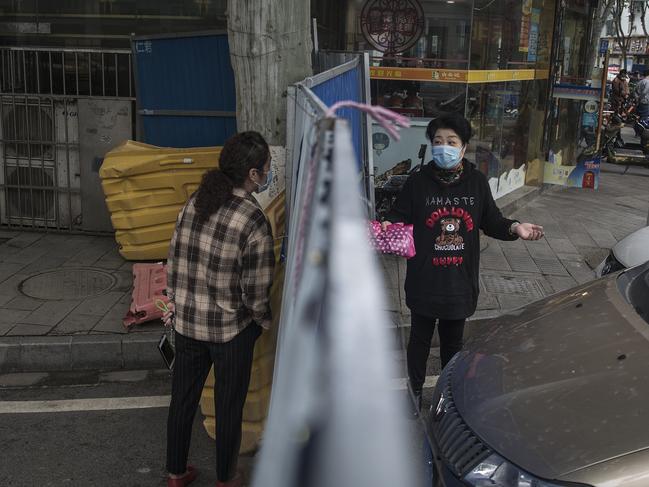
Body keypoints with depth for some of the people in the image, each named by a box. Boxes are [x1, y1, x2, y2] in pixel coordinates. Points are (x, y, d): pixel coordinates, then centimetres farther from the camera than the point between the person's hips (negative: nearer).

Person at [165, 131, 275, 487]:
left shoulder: (193, 204, -5)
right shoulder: (254, 223, -22)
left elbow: (173, 264, 3)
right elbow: (256, 293, -17)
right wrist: (264, 321, 3)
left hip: (187, 323, 5)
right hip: (231, 329, -5)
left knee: (183, 398, 19)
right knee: (229, 406, 15)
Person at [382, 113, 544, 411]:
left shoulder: (477, 182, -3)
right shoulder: (417, 182, -10)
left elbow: (491, 222, 5)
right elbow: (399, 218, -9)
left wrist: (514, 228, -12)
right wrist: (387, 228, -31)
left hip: (461, 282, 2)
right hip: (424, 282, -2)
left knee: (453, 342, 20)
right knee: (420, 340, 15)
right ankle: (415, 390, 38)